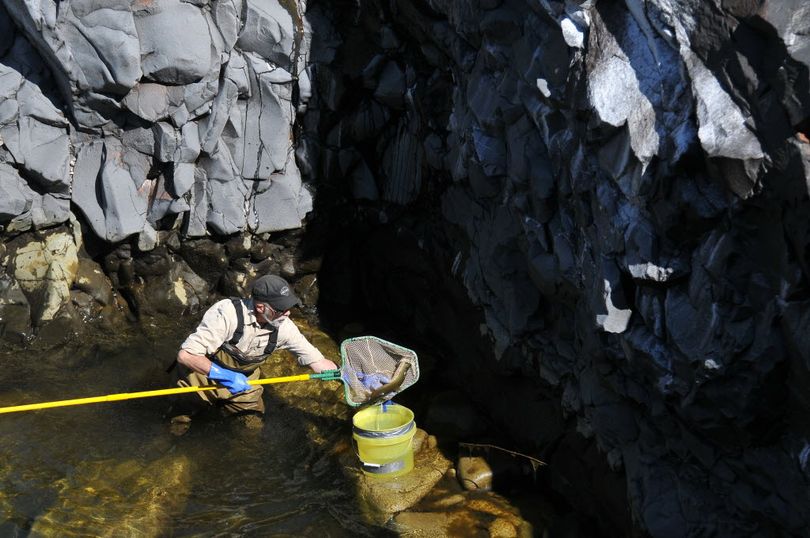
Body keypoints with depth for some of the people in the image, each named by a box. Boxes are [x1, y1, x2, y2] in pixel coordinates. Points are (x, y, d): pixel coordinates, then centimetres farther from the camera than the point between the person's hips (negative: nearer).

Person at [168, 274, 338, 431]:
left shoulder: (283, 327, -19)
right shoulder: (226, 314, -35)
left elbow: (317, 360, -9)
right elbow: (185, 355, -35)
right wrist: (226, 376, -40)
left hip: (243, 379, 4)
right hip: (205, 372, -4)